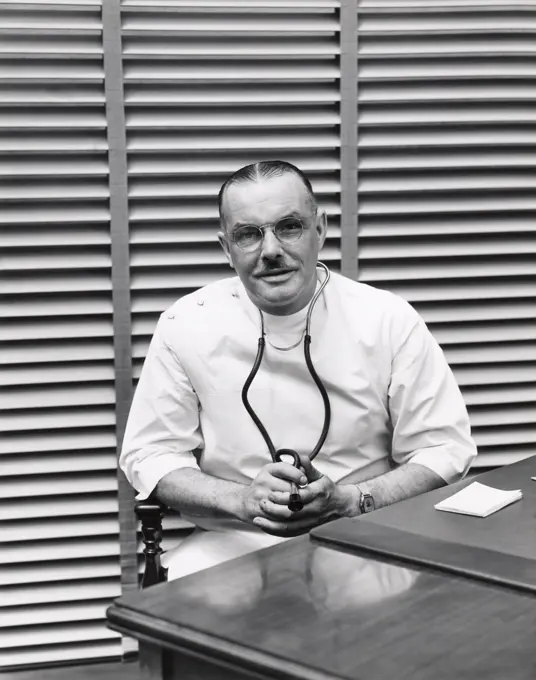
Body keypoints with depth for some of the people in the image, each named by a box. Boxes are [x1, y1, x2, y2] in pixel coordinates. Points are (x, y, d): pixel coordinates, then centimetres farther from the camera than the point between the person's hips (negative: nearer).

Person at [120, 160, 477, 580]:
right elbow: (149, 455, 2)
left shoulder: (390, 321, -4)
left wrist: (349, 500, -18)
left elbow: (445, 450, -1)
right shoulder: (184, 326, -2)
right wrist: (243, 500, -17)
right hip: (232, 543, 0)